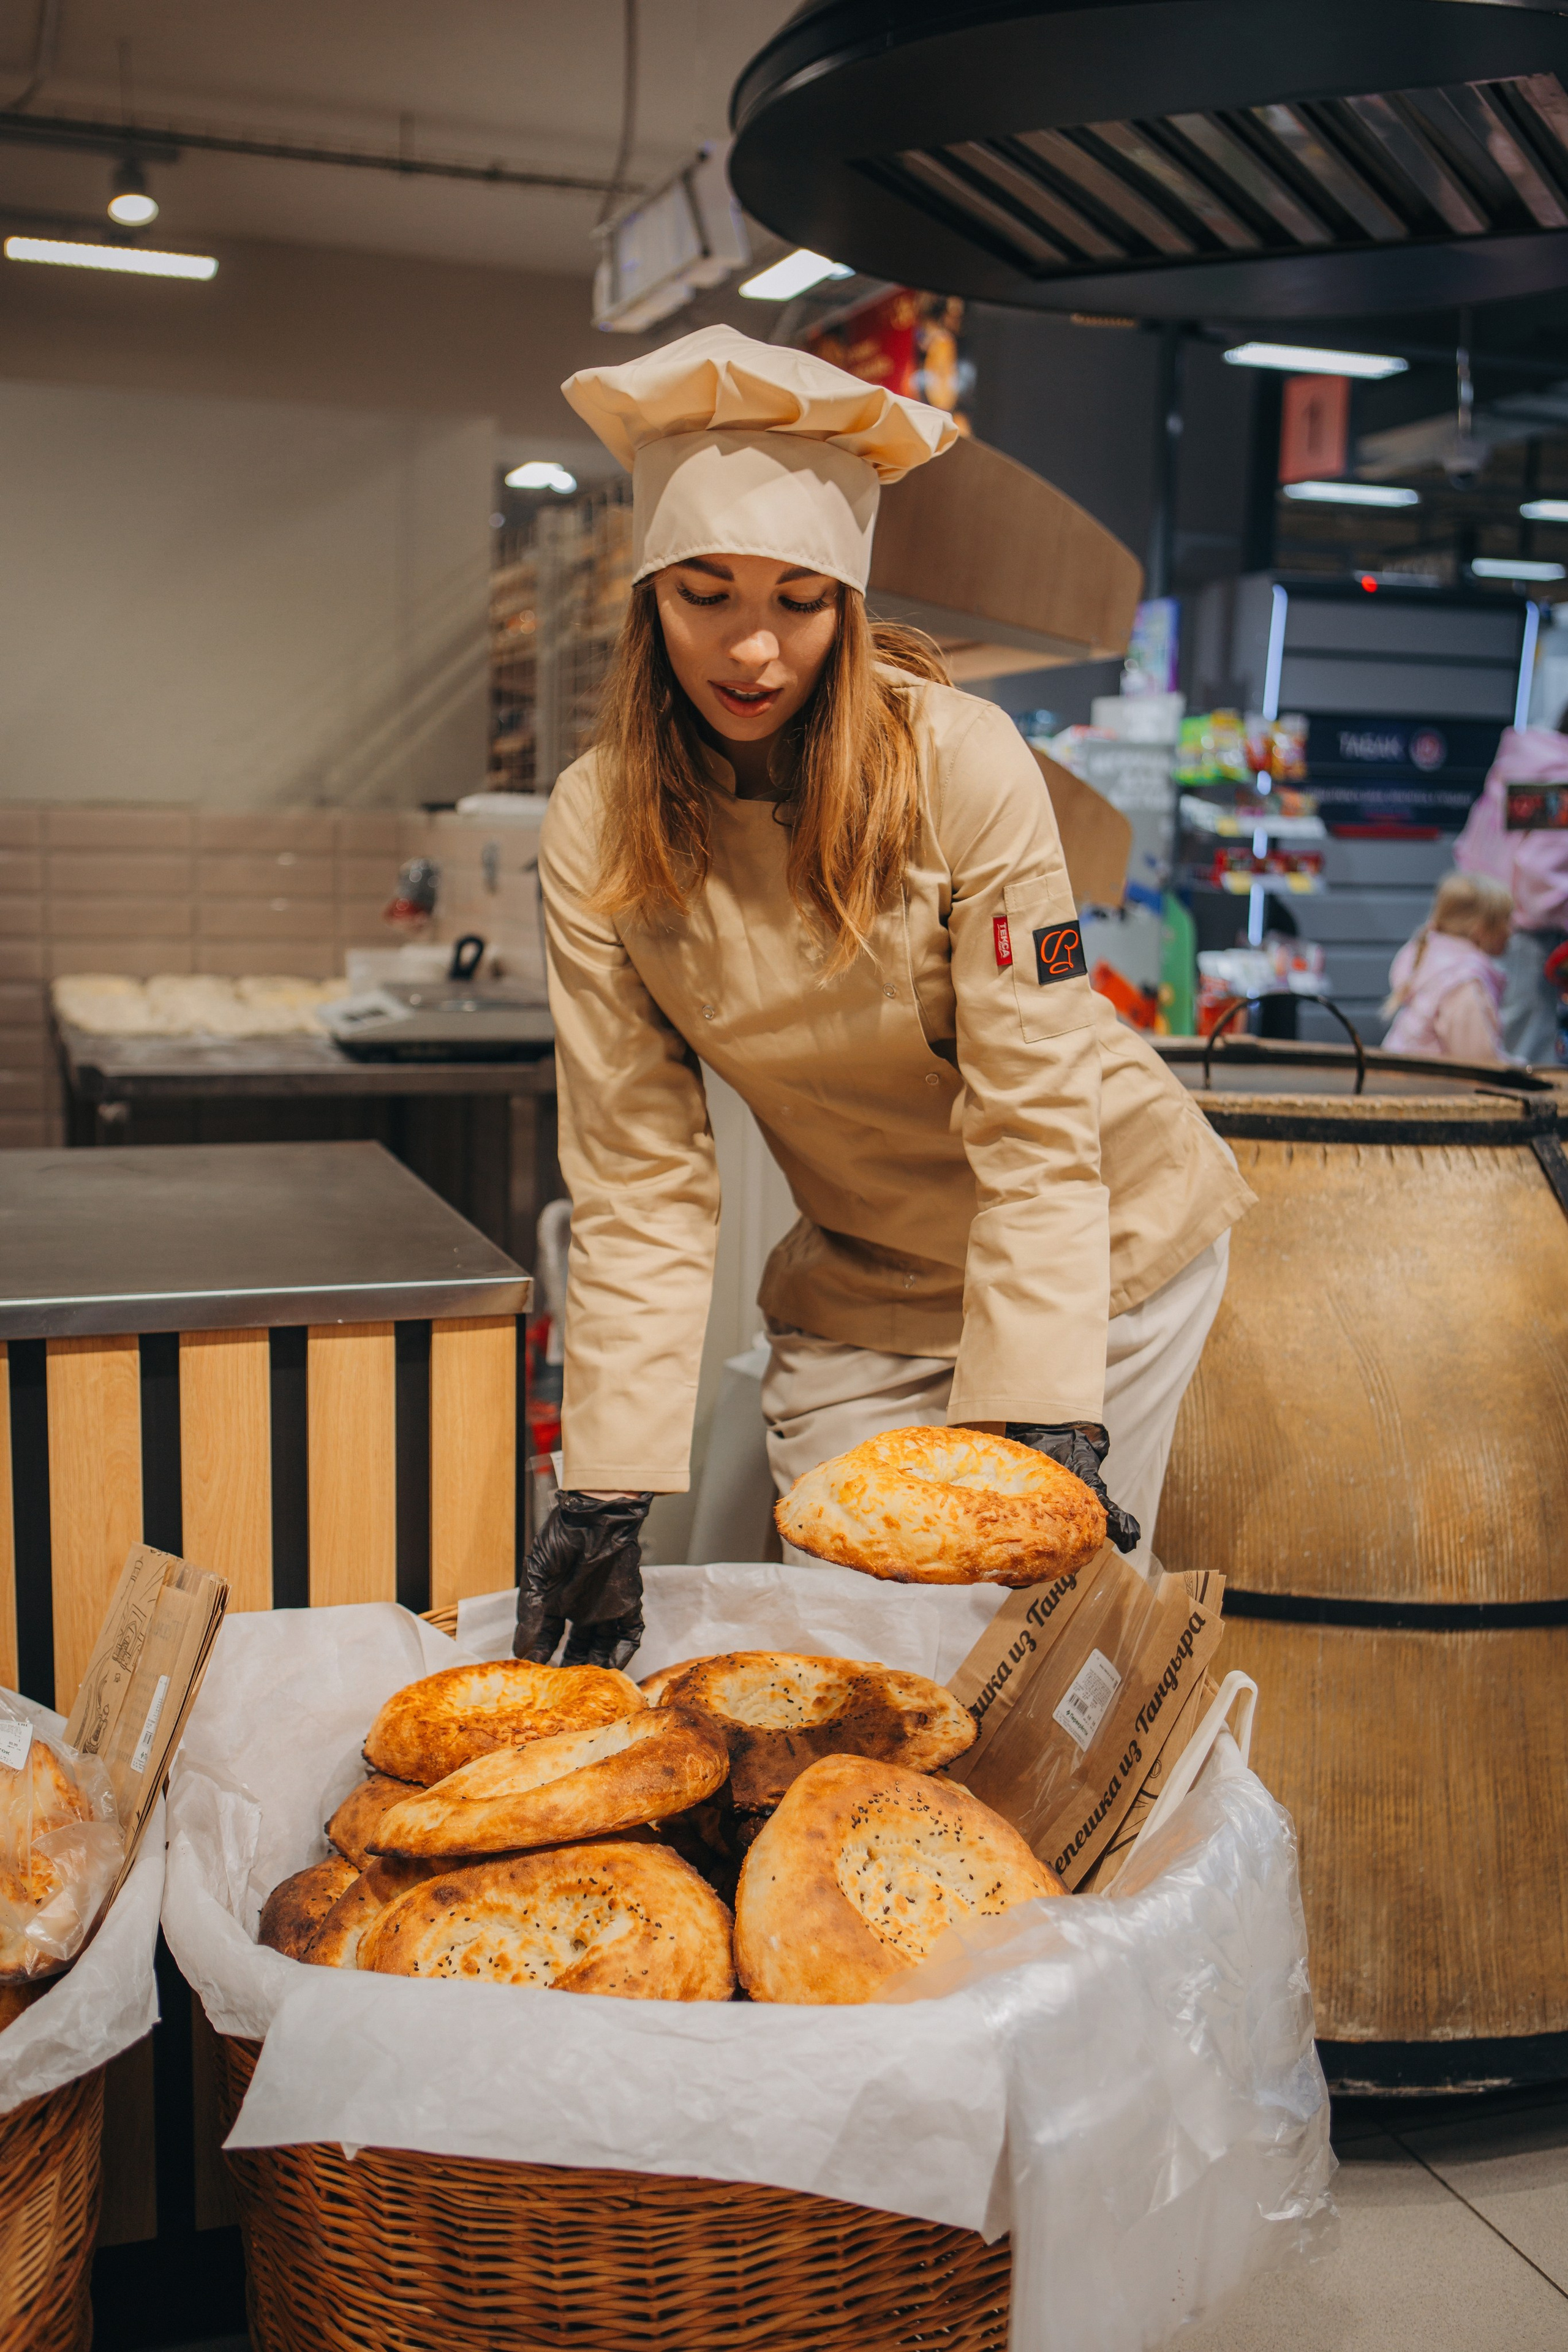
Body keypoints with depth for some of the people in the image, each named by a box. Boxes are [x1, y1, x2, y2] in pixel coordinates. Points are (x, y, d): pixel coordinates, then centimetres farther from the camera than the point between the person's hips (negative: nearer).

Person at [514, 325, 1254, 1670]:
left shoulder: (961, 761, -23)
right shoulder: (599, 830, -14)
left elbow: (1036, 1123, -21)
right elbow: (638, 1179, -13)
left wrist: (1045, 1431, -29)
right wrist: (608, 1492, -19)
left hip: (1100, 1245, -2)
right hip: (864, 1290, 2)